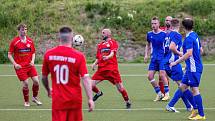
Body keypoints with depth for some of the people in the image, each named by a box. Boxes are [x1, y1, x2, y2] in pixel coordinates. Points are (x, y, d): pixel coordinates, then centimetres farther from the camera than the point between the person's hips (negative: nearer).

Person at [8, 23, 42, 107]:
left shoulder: (30, 41, 7)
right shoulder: (14, 42, -5)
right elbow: (9, 55, -2)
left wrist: (32, 61, -1)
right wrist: (15, 64, -13)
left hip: (30, 65, 4)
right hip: (20, 66, -4)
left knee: (36, 81, -7)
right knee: (25, 84, -7)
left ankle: (35, 97, 17)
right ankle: (26, 101, 13)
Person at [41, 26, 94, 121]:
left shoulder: (48, 54, -3)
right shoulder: (79, 56, -10)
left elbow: (44, 77, 9)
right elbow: (85, 79, -16)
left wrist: (48, 90, 27)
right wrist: (90, 99, -15)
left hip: (58, 100, 1)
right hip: (75, 99, -1)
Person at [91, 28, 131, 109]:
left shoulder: (113, 43, 1)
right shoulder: (100, 45, 18)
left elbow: (112, 54, -14)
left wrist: (107, 57, -35)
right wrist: (95, 64, 2)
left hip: (112, 69, -5)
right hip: (101, 69, 5)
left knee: (120, 88, -6)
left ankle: (127, 102, 15)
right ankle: (98, 93, 24)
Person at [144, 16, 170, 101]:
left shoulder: (164, 34, -7)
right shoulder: (149, 34, 7)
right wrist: (146, 54, 10)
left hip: (162, 57, -5)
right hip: (154, 58, 5)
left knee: (162, 75, -16)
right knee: (150, 76, -2)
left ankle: (167, 94, -5)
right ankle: (159, 94, 10)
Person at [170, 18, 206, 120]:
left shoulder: (189, 38, -17)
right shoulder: (195, 35, 12)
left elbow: (189, 53, -26)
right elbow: (201, 50, 19)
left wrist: (176, 62, -21)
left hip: (194, 68, -10)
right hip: (191, 67, 10)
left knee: (194, 89, -5)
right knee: (182, 86, 13)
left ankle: (201, 115, -1)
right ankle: (195, 109, 16)